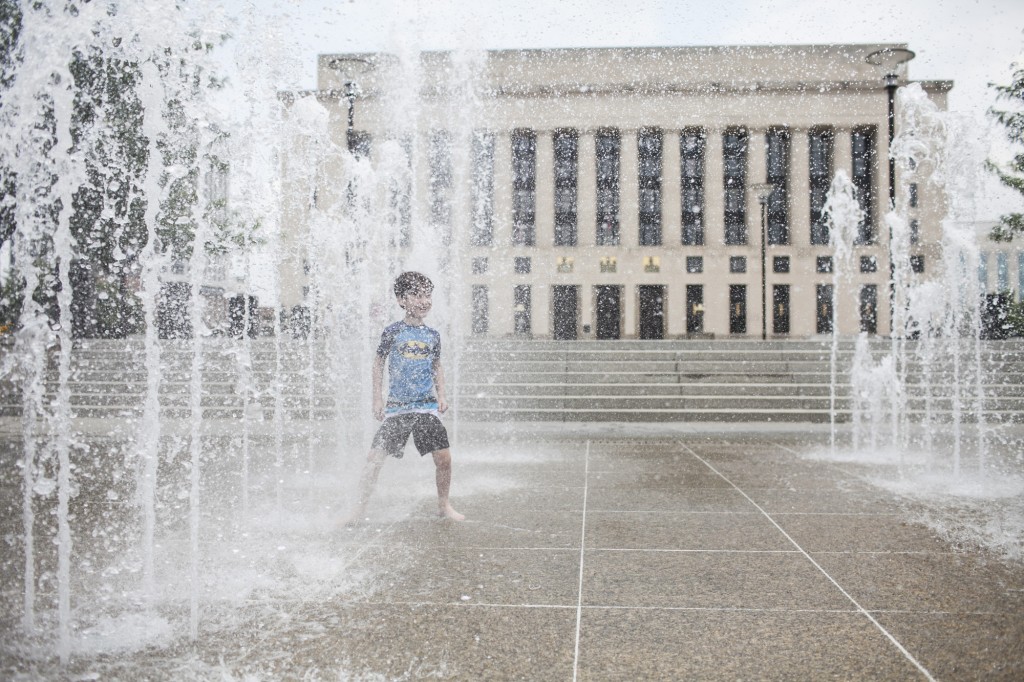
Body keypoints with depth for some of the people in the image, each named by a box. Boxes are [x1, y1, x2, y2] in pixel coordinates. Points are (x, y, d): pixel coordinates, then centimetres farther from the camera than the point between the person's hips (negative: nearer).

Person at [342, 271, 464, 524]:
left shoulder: (433, 335, 7)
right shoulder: (393, 332, -2)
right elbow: (378, 363, 6)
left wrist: (441, 396, 7)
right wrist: (378, 398, 1)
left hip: (427, 407, 2)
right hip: (396, 408, -2)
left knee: (444, 458, -2)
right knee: (375, 458, -7)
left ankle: (444, 505, 20)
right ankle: (360, 508, 8)